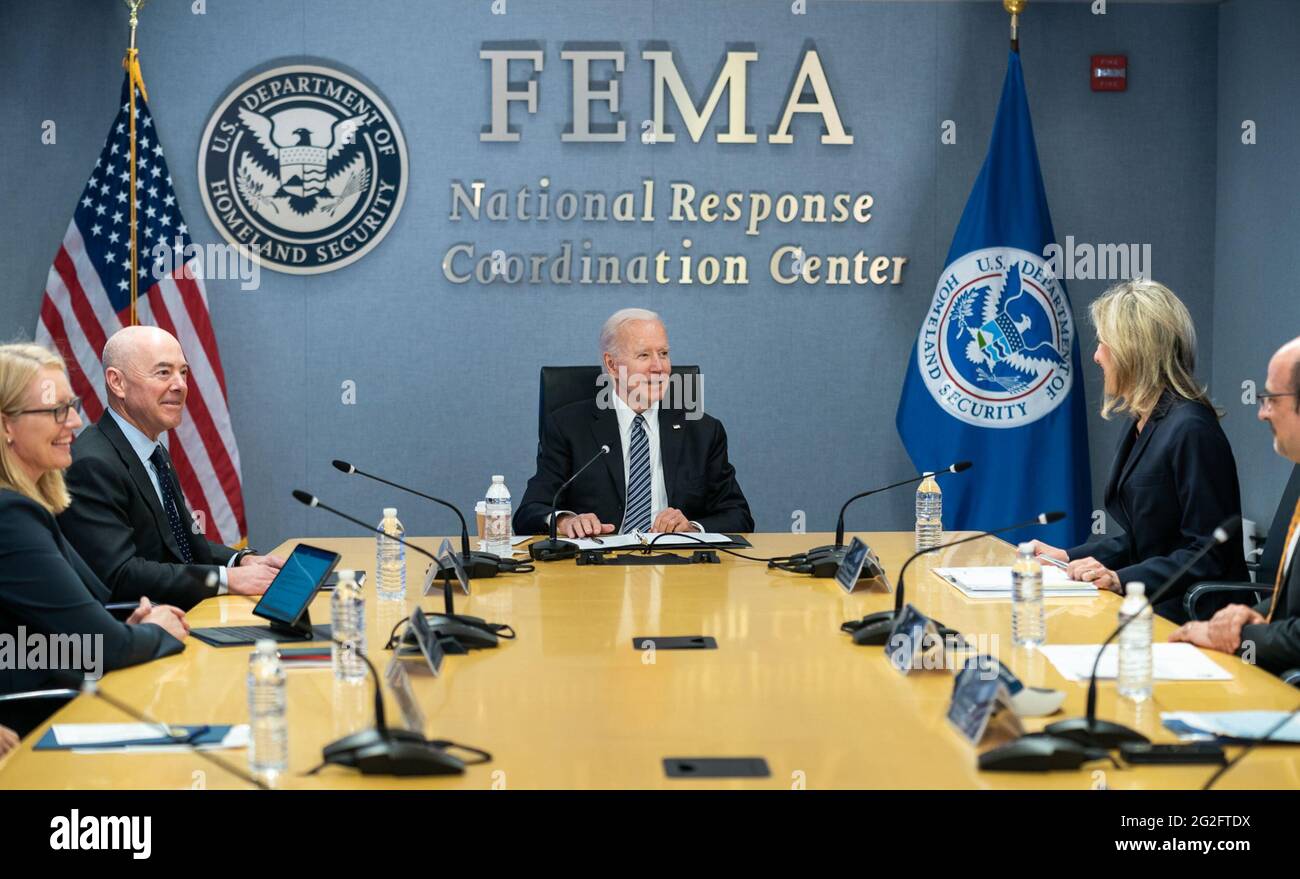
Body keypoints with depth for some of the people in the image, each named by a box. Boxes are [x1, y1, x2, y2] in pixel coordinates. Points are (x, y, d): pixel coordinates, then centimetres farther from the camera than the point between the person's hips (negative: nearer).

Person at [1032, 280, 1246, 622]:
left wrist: (1122, 580, -26)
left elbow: (1207, 554, -17)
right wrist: (1066, 556, 13)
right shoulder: (1141, 424, 15)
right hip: (1150, 606, 9)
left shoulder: (1191, 430, -16)